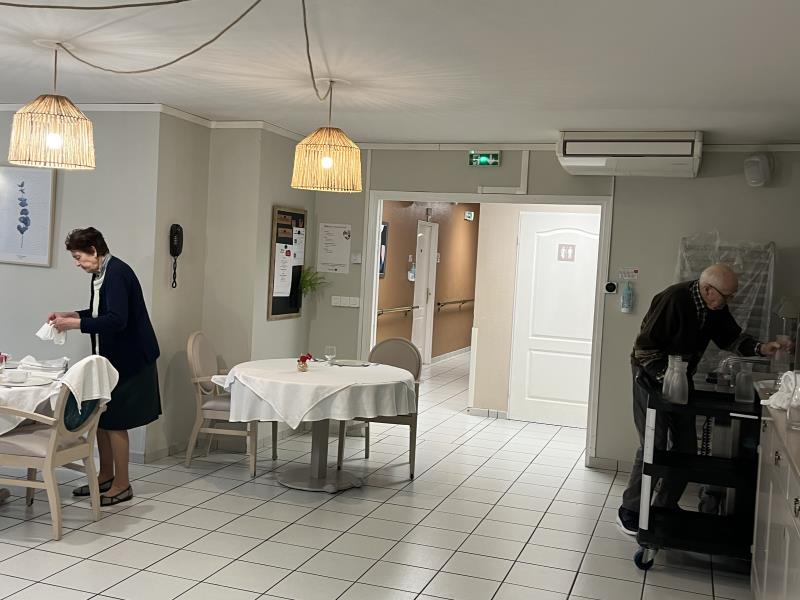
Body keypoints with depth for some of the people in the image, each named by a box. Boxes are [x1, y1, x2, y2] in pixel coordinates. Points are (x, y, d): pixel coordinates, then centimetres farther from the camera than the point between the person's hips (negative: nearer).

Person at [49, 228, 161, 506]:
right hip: (110, 357, 9)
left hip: (127, 360, -9)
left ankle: (122, 485, 11)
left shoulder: (116, 273, -20)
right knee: (100, 417, 15)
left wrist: (75, 323, -23)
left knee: (114, 421, -1)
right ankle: (106, 476, 29)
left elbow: (116, 320, -28)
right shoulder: (101, 273, 9)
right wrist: (69, 315, 11)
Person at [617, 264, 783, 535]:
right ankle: (629, 511, 2)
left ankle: (665, 505, 22)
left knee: (687, 446, 8)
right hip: (652, 377, -8)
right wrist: (666, 378, -26)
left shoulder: (715, 308, -3)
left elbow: (731, 336, 9)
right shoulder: (674, 300, -26)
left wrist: (759, 348, -9)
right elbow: (644, 346, -24)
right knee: (654, 446, -10)